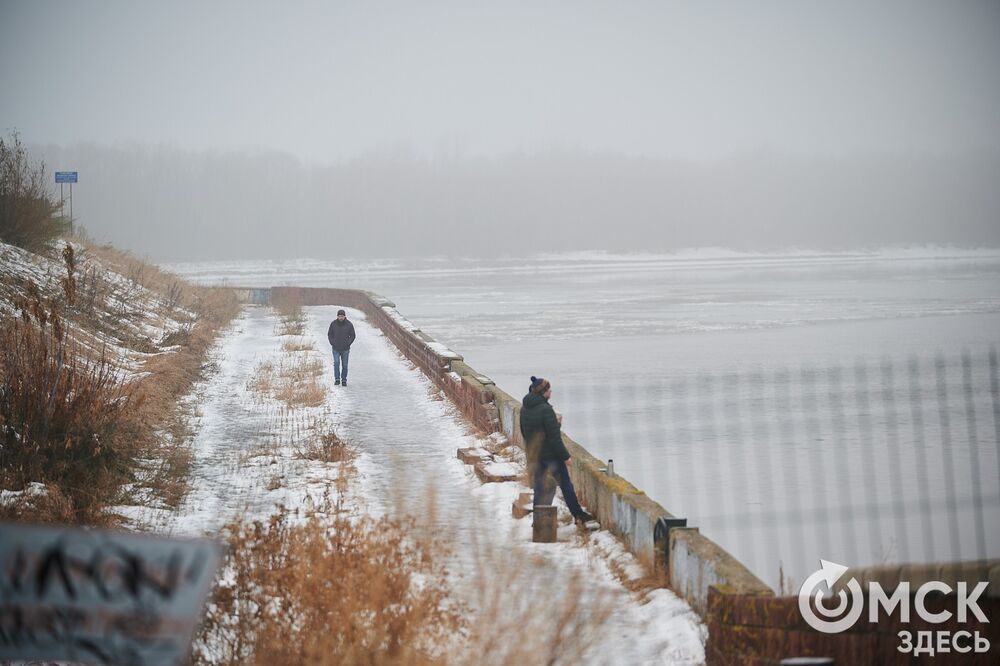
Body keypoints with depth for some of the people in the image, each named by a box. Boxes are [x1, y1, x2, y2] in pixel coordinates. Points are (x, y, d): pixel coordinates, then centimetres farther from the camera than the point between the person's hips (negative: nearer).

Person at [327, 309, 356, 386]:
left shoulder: (349, 324, -5)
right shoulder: (333, 324, -3)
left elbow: (353, 336, 3)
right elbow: (329, 334, 7)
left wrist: (348, 343, -10)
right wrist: (332, 343, -7)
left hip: (345, 349, 0)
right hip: (336, 349, 0)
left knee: (345, 365, 5)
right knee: (336, 363, -14)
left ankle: (344, 380, 16)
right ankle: (337, 379, -7)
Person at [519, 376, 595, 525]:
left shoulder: (524, 409, 2)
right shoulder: (545, 409, -22)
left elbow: (524, 432, 14)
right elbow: (554, 436, -20)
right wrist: (565, 455, -12)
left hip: (533, 455, 6)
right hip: (550, 454, -6)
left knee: (539, 487, 13)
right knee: (566, 484, 8)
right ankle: (578, 515, 17)